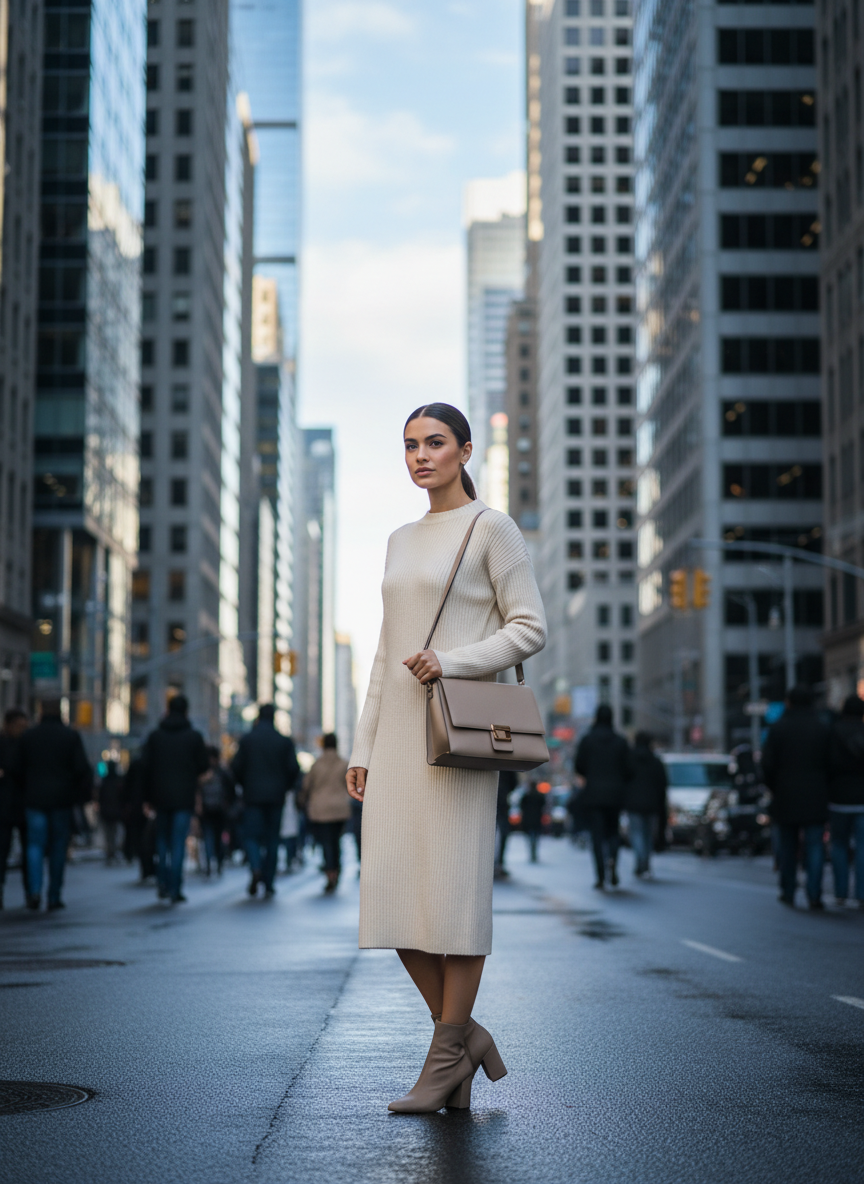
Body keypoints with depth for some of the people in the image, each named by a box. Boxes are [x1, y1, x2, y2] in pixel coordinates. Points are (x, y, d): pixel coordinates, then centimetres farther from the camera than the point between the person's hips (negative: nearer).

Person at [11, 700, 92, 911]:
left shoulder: (28, 736, 4)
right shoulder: (71, 736, -2)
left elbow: (16, 769, 5)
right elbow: (82, 769, -9)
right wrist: (82, 794, 2)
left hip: (35, 799, 1)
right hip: (62, 800, -1)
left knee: (35, 845, 4)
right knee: (58, 848, 6)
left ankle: (35, 890, -16)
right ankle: (54, 896, 6)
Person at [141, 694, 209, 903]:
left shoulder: (155, 736, 2)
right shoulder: (194, 737, -4)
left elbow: (145, 767, 0)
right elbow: (204, 765, -1)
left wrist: (147, 797, 6)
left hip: (161, 797, 2)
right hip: (184, 798, -2)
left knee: (162, 840, 17)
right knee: (178, 843, -2)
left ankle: (162, 884, 12)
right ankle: (175, 890, -6)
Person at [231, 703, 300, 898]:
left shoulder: (246, 739, -2)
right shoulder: (285, 741, 0)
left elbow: (236, 767, -3)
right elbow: (293, 769, -3)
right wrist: (286, 787, 14)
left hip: (252, 796, -1)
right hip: (275, 797, 1)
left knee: (252, 836, 4)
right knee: (272, 838, 7)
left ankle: (256, 869, -25)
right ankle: (269, 883, 6)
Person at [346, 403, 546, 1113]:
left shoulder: (493, 529, -1)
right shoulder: (403, 541, 19)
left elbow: (530, 629, -6)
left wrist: (452, 663, -20)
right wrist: (364, 749, 12)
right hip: (399, 734, 7)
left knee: (455, 890, -6)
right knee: (392, 891, 0)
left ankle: (446, 1057, 3)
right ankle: (466, 1037, 13)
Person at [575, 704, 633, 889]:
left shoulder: (587, 740, -2)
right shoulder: (620, 742, 2)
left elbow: (579, 766, -2)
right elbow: (628, 769, 1)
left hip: (593, 793, -1)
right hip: (615, 793, 1)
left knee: (597, 833, 1)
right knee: (613, 831, 14)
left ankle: (601, 876, -6)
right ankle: (612, 860, -15)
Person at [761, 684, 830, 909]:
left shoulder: (777, 729, -3)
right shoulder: (822, 729, -1)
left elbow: (767, 764, -5)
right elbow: (830, 764, -1)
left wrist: (774, 789, 10)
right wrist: (823, 789, 11)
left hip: (786, 797, 0)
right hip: (815, 798, 0)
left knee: (787, 846, 12)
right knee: (814, 845, 0)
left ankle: (788, 892, 16)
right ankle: (814, 895, -10)